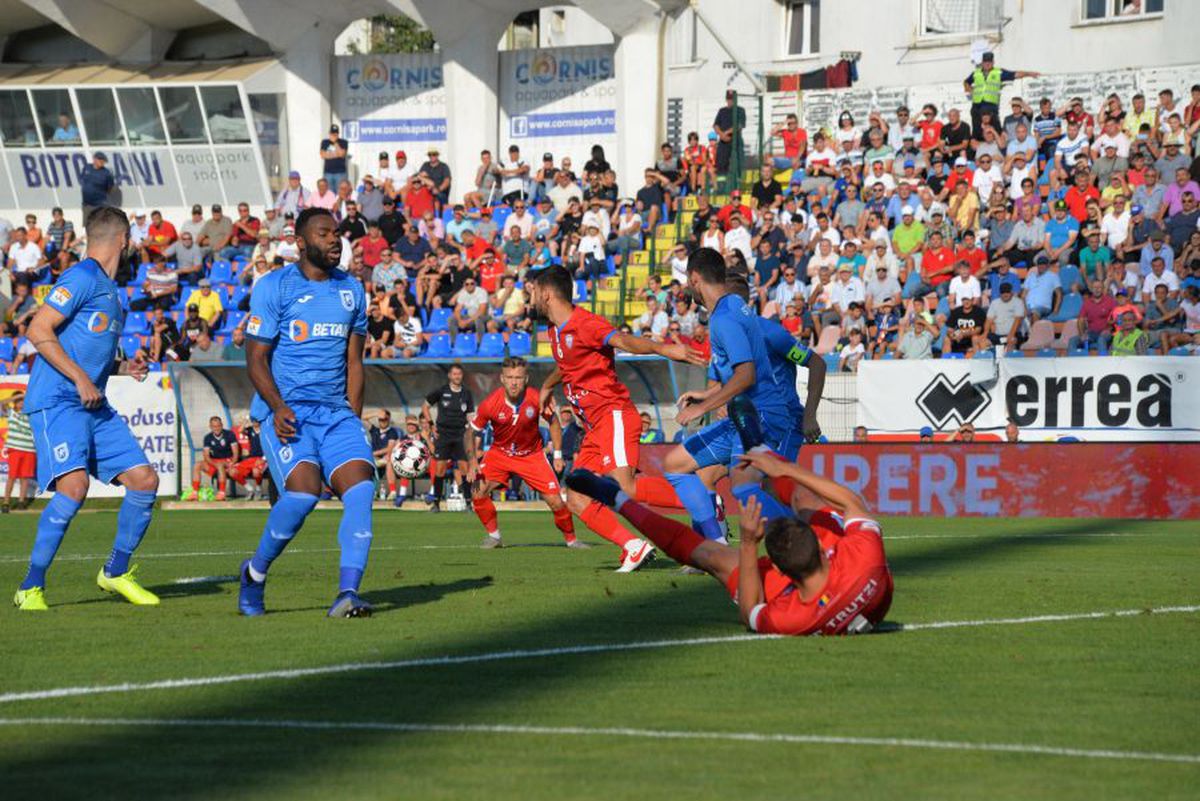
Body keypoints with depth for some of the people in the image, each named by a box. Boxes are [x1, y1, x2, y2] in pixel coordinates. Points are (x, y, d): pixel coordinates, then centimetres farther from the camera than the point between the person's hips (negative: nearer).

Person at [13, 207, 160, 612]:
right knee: (74, 486, -24)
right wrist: (80, 379, -19)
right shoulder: (81, 278, -9)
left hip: (94, 405, 9)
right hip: (57, 401, -9)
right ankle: (31, 587, -14)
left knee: (145, 480, 3)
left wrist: (123, 366, 16)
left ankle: (116, 572, 19)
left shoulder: (110, 289, 20)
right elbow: (38, 331, -16)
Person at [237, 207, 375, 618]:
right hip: (285, 410, -5)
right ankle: (255, 572, 1)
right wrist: (278, 407, -18)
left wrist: (353, 418, 8)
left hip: (336, 411, 5)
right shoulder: (274, 287, -2)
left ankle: (347, 592, -23)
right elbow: (256, 357, -3)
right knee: (303, 490, -25)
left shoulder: (352, 289, 14)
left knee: (360, 485, -19)